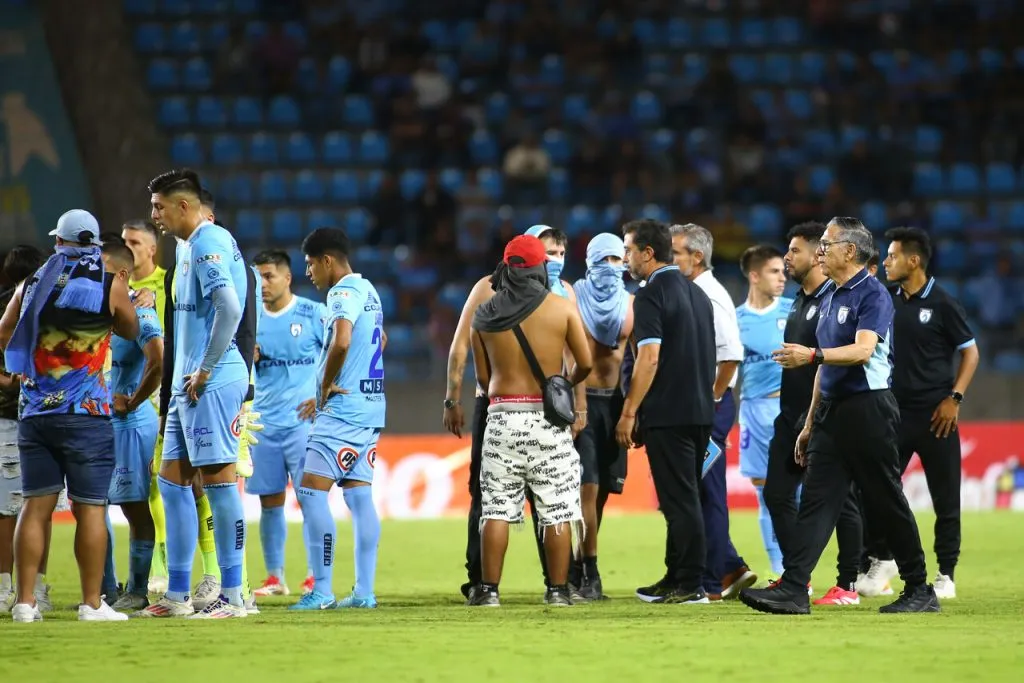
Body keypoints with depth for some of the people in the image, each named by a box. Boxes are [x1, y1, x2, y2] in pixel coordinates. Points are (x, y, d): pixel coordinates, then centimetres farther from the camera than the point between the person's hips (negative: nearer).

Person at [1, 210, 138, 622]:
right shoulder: (110, 286, -3)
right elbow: (131, 331, 13)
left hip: (35, 413, 3)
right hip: (86, 414, -3)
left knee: (36, 506, 5)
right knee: (90, 508, 0)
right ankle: (91, 604, -1)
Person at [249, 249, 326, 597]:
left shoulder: (314, 314, -2)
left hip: (303, 420, -4)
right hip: (264, 422, 4)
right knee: (270, 501, 4)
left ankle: (317, 575, -1)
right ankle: (274, 577, 11)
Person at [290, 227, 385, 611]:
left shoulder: (343, 292, -13)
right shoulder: (367, 290, 17)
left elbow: (341, 342, -30)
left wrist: (326, 385, -15)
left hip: (343, 408, -10)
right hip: (371, 406, 10)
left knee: (312, 492, -9)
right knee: (359, 494, 9)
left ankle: (321, 591, -13)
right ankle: (364, 591, 7)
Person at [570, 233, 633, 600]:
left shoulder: (631, 304, 9)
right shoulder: (573, 299, -2)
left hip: (614, 401, 4)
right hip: (582, 400, -4)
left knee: (602, 488, 7)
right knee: (588, 486, -12)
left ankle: (581, 566, 18)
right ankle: (590, 573, -12)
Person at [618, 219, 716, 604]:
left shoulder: (652, 296, -11)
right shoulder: (698, 294, 15)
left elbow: (650, 358, -19)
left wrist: (629, 413, -15)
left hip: (667, 414, -8)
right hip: (700, 411, 8)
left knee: (679, 500, -6)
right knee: (684, 497, 13)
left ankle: (691, 586, -6)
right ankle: (676, 579, 18)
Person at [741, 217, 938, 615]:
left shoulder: (872, 295, -9)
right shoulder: (830, 299, 18)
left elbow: (863, 350, -24)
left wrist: (813, 355, -36)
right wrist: (810, 425, 22)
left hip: (868, 408, -9)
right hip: (831, 410, 9)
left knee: (887, 502, -3)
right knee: (816, 500, -1)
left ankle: (920, 590, 7)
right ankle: (793, 590, -8)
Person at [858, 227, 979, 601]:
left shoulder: (942, 303, -7)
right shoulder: (888, 301, 8)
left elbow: (970, 351, -3)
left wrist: (955, 398, -12)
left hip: (934, 415, -5)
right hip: (895, 411, 5)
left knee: (945, 498, 1)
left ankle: (946, 574, 8)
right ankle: (882, 559, 17)